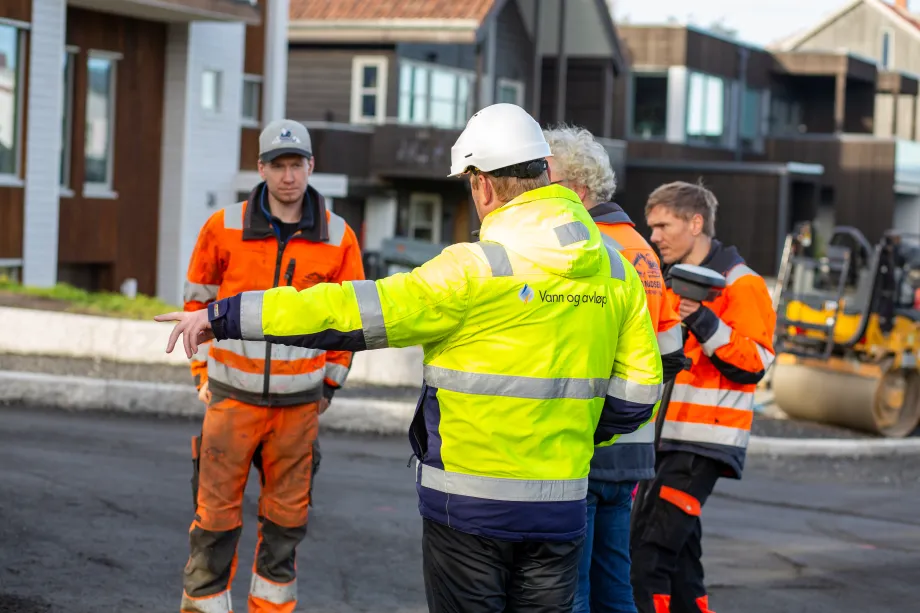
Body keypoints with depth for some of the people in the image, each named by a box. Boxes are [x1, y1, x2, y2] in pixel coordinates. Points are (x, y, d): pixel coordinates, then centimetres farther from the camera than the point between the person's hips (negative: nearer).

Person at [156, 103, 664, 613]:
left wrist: (224, 316, -11)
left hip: (470, 505, -5)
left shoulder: (478, 269, -14)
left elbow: (354, 311, -15)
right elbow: (638, 392, 6)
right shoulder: (615, 272, 3)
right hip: (560, 506, 5)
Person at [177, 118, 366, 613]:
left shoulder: (338, 239, 0)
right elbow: (198, 300, 9)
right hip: (232, 397, -1)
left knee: (285, 519, 8)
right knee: (216, 515, -1)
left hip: (299, 402, 1)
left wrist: (330, 382, 11)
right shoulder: (224, 228, -2)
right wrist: (202, 373, 8)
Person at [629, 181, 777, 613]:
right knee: (677, 553, 11)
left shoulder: (740, 285, -6)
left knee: (648, 553, -17)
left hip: (705, 442, -8)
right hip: (662, 439, 8)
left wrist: (705, 322, -23)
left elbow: (753, 364, -15)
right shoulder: (668, 281, 18)